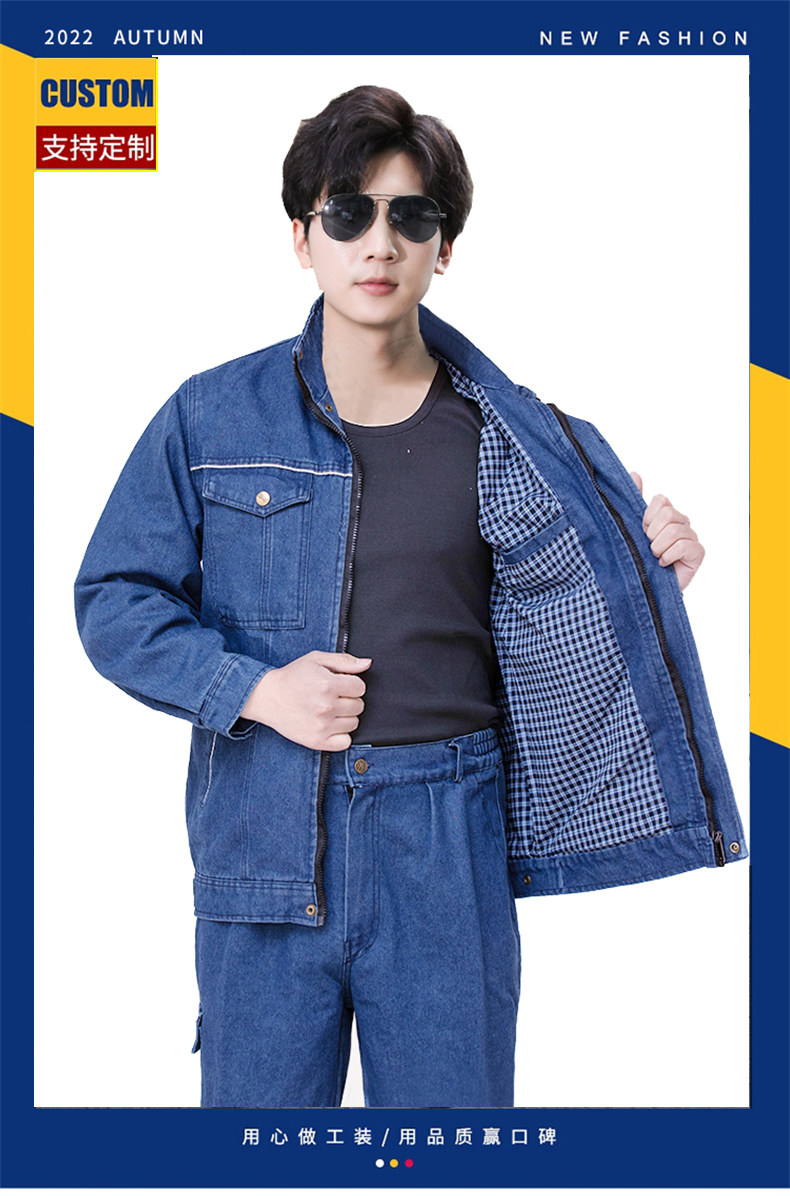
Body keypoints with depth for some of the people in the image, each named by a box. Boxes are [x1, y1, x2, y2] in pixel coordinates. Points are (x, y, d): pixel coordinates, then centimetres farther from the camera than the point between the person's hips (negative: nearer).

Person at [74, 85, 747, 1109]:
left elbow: (567, 622, 13)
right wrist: (255, 689, -11)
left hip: (448, 847, 1)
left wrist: (654, 572, -7)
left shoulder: (508, 436, 4)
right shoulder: (214, 417, 1)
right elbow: (113, 599, 3)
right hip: (265, 833, 0)